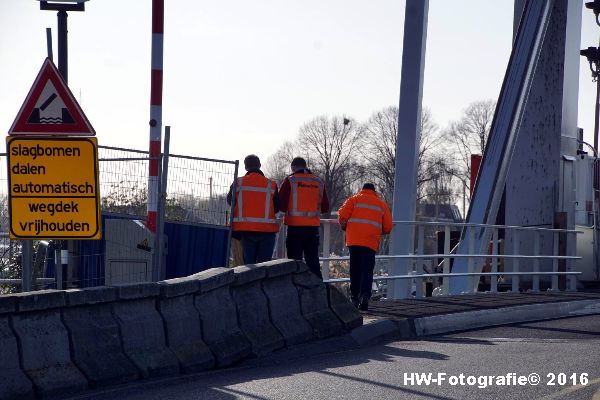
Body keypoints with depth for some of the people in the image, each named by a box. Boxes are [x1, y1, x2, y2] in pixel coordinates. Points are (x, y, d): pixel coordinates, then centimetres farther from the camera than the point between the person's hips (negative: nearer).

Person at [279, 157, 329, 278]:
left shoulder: (290, 181, -4)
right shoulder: (319, 182, 8)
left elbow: (281, 205, -8)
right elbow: (325, 208, 10)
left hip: (295, 227, -3)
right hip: (313, 227, 3)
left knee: (295, 262, 1)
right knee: (313, 261, 10)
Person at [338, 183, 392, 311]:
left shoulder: (354, 199, 11)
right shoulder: (382, 204, 15)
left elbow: (342, 216, -2)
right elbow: (387, 228, 11)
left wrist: (345, 228, 17)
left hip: (354, 240, 0)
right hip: (371, 242, 0)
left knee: (355, 270, 11)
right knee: (367, 270, -3)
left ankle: (355, 297, 11)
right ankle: (364, 296, -22)